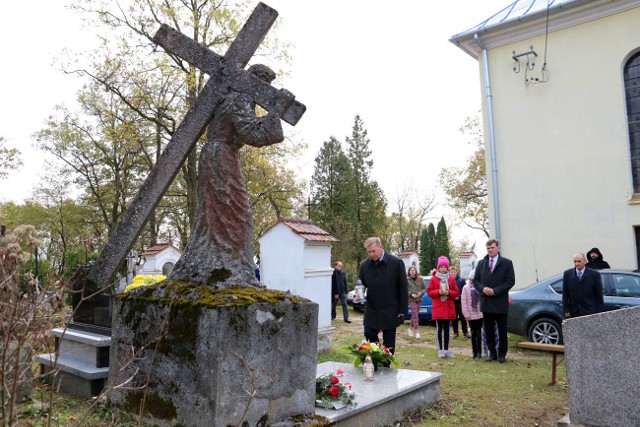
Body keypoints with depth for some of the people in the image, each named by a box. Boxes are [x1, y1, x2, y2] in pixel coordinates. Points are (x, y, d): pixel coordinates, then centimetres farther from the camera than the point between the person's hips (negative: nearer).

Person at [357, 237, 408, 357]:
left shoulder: (397, 263, -11)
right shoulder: (364, 265, 1)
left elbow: (403, 288, -7)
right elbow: (361, 284, 14)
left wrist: (403, 310, -9)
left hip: (390, 311, -3)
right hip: (372, 310, 3)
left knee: (389, 342, 6)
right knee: (369, 334, -1)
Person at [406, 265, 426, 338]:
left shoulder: (420, 279, 6)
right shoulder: (406, 280, -3)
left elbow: (424, 288, 9)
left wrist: (421, 292, -10)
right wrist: (411, 294, -16)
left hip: (419, 299, 4)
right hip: (411, 299, -3)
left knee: (415, 315, 10)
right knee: (415, 315, -9)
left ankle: (410, 328, 28)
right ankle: (417, 331, -7)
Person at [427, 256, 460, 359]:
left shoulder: (451, 279, 6)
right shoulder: (433, 279, -1)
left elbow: (456, 292, 5)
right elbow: (429, 292, -2)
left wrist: (448, 292, -13)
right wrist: (438, 292, -18)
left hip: (448, 308, 3)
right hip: (438, 308, -3)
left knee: (447, 329, 8)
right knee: (439, 329, -2)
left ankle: (446, 350, 15)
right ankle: (440, 350, 3)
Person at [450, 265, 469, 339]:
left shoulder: (461, 280, -1)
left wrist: (459, 296, -12)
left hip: (460, 302, -1)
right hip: (452, 302, 1)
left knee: (462, 317, 2)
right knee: (454, 318, 8)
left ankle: (465, 332, 13)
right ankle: (456, 332, 19)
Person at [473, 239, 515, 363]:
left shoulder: (507, 263, -1)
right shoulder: (481, 263, 10)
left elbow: (510, 281, -7)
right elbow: (475, 280, 11)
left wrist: (495, 291, -15)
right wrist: (483, 289, -10)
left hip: (500, 303, -3)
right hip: (486, 303, 3)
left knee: (502, 331, 5)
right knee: (489, 330, 8)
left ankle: (502, 354, 17)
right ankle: (492, 353, 19)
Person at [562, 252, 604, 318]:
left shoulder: (594, 274, -1)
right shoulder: (567, 274, 5)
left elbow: (599, 295, 2)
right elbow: (565, 294, 6)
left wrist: (598, 313, -2)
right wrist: (566, 310, 0)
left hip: (589, 312, -2)